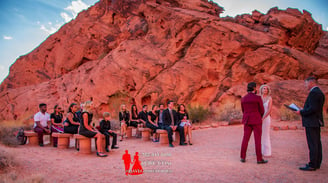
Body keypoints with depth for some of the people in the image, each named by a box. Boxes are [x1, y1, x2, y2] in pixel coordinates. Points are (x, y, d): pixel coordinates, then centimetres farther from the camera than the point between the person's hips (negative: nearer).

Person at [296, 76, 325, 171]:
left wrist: (301, 112, -12)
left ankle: (312, 165, -2)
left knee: (312, 144, -6)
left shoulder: (314, 92, -17)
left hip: (311, 122, -10)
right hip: (317, 122, 10)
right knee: (317, 143, 14)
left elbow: (313, 108, -24)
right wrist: (304, 110, 13)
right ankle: (317, 163, 22)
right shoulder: (319, 92, 15)